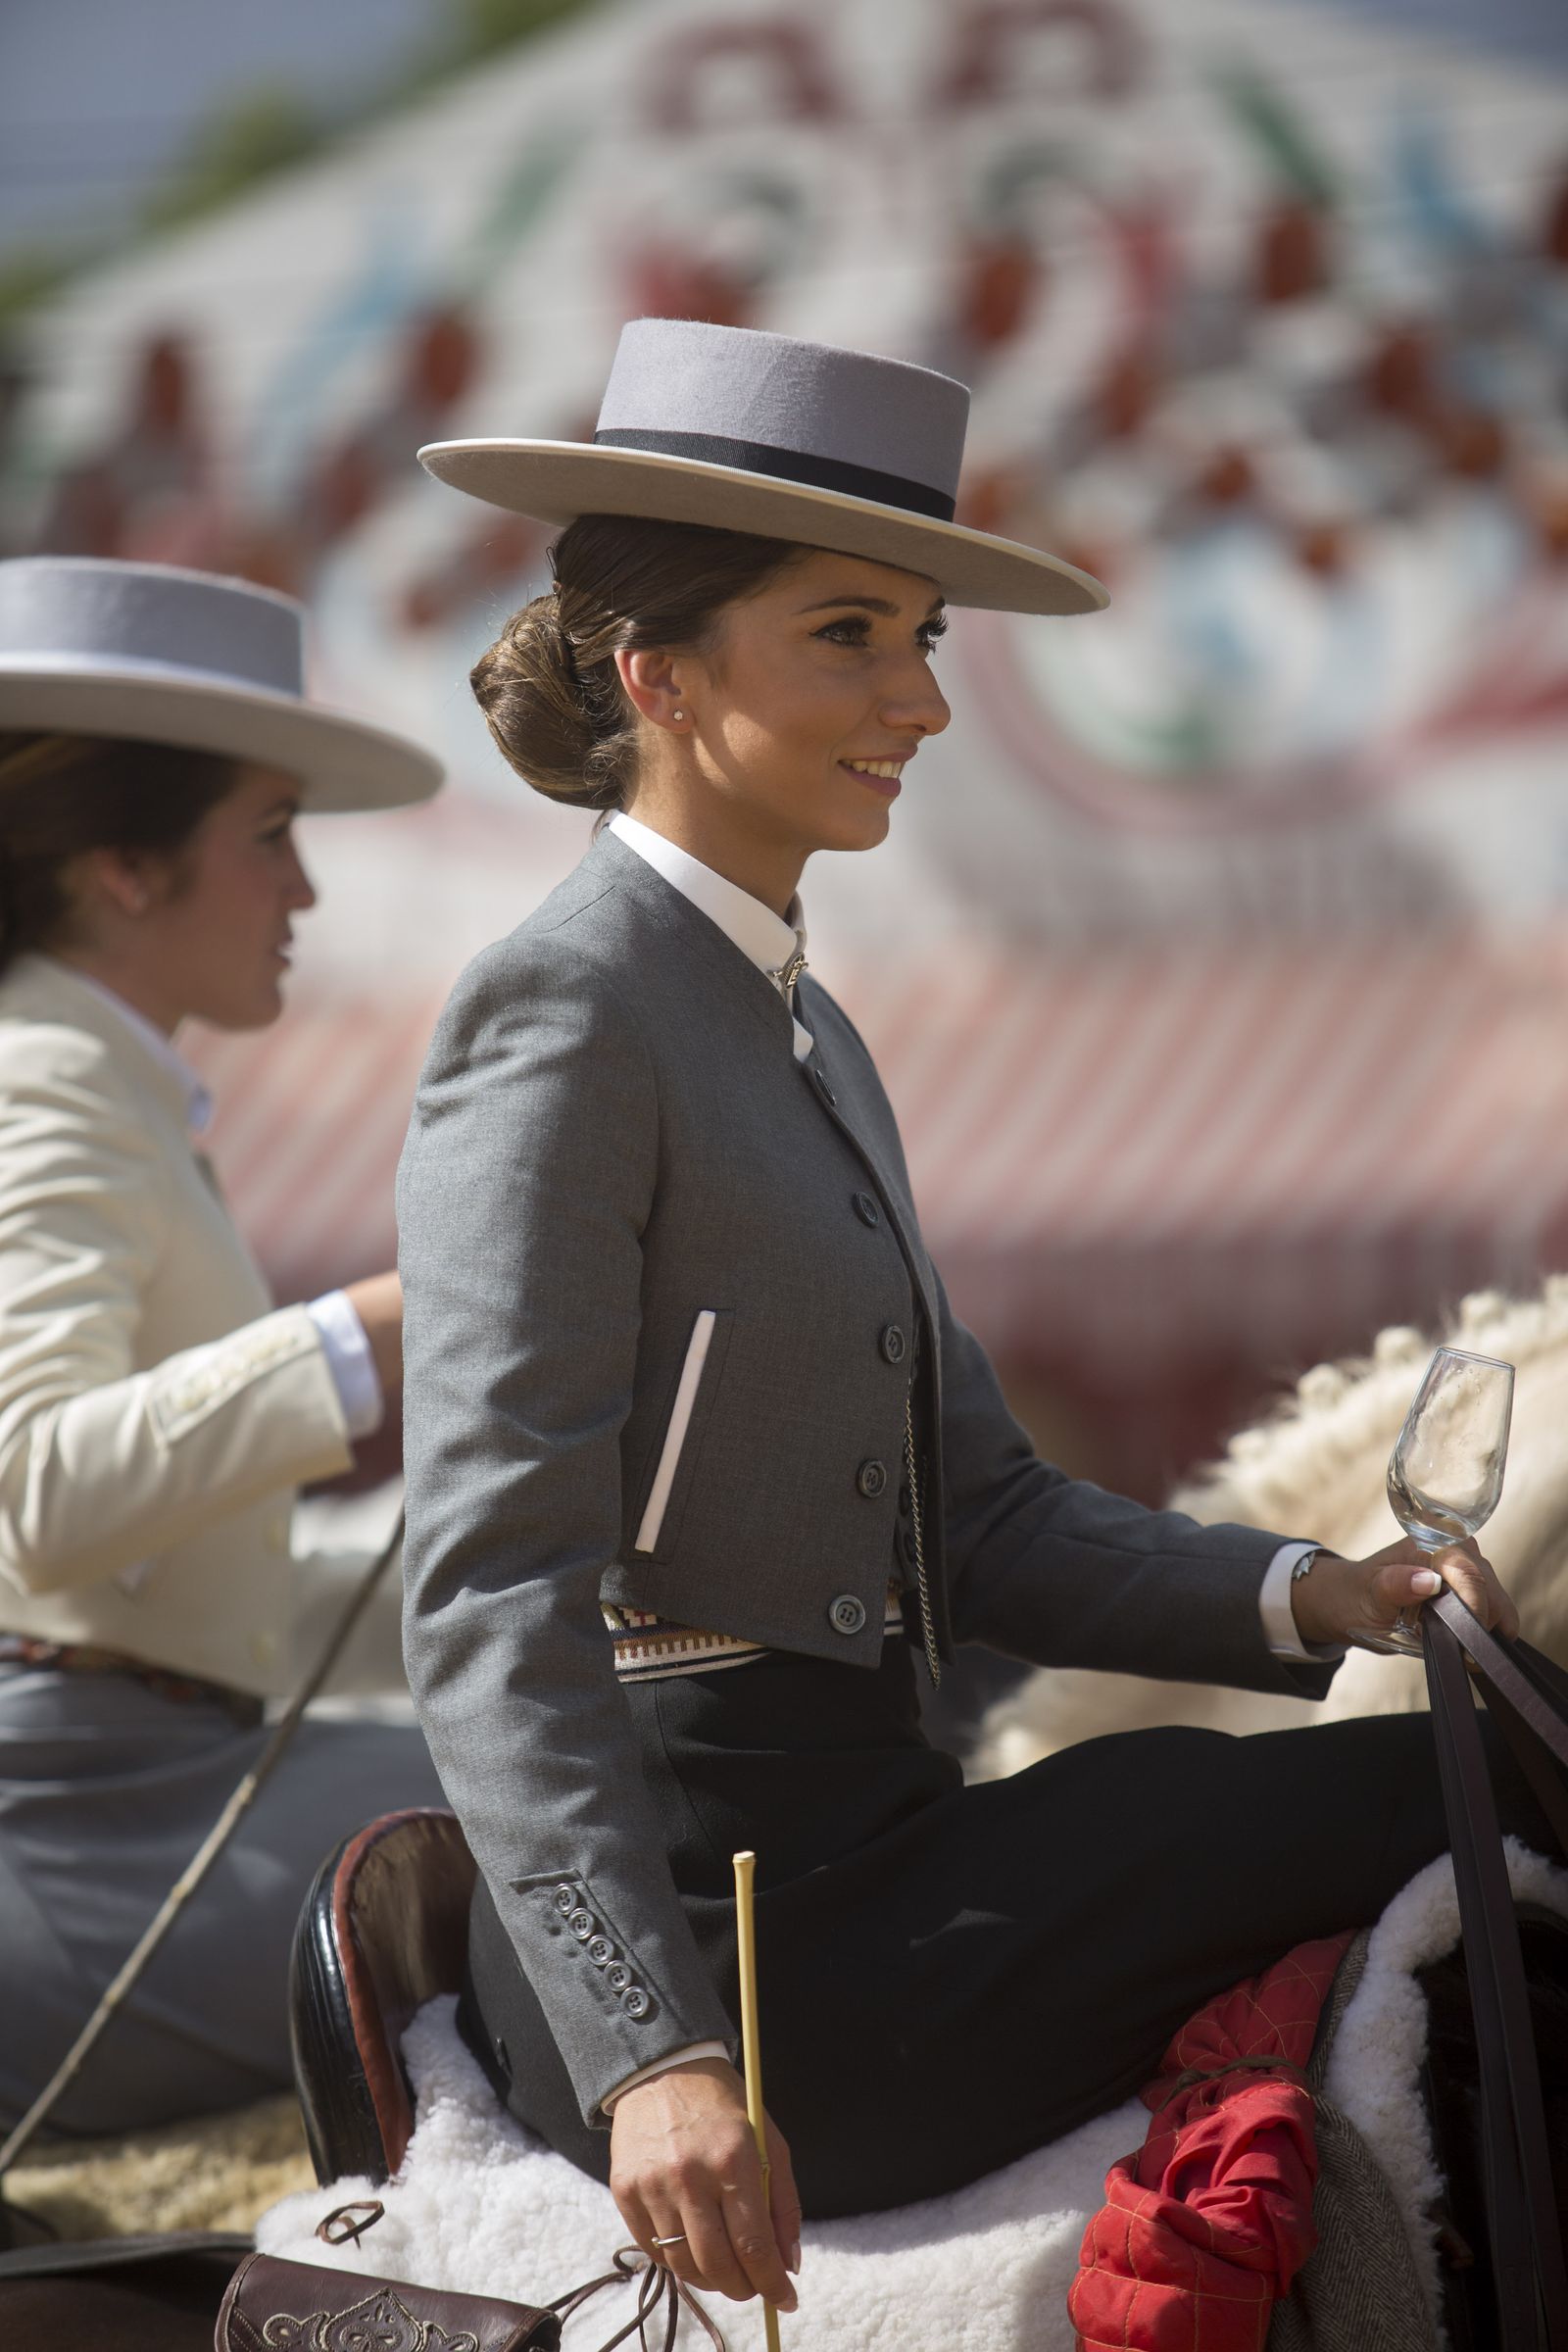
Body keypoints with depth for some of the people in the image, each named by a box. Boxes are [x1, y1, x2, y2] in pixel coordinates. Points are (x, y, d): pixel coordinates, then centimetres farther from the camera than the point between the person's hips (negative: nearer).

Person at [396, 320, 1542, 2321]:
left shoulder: (797, 1032, 18)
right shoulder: (562, 1020, -10)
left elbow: (979, 1522, 16)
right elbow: (492, 1601, -19)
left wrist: (1310, 1595, -2)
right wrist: (657, 2052, -29)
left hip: (855, 1860, 9)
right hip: (705, 1928, -8)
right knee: (1450, 1817, -13)